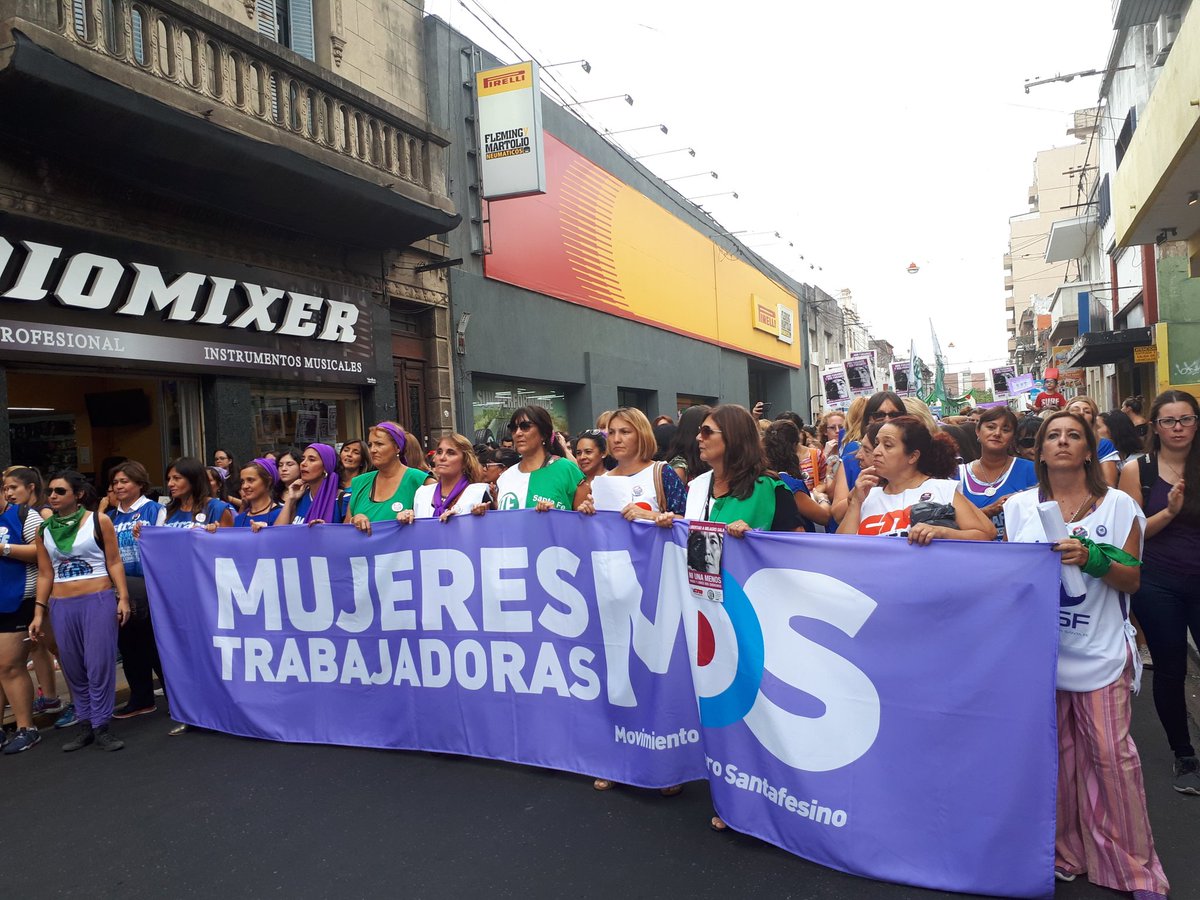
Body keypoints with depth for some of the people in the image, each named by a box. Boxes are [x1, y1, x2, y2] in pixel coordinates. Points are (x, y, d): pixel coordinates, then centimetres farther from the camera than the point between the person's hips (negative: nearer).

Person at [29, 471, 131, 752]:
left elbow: (114, 562, -1)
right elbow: (45, 574, 11)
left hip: (98, 601, -4)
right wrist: (39, 612, 7)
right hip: (61, 606, 4)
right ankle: (85, 725, 21)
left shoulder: (99, 521, -1)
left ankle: (101, 727, 8)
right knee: (73, 667, 10)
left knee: (99, 664, -2)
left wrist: (123, 597, -8)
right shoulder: (44, 530, 9)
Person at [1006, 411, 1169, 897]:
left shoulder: (1118, 505, 1)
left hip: (1100, 651, -1)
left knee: (1113, 755, 0)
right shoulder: (1019, 506, 4)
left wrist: (1091, 558, -18)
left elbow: (1132, 580, -2)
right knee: (1054, 755, 8)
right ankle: (1063, 854, 23)